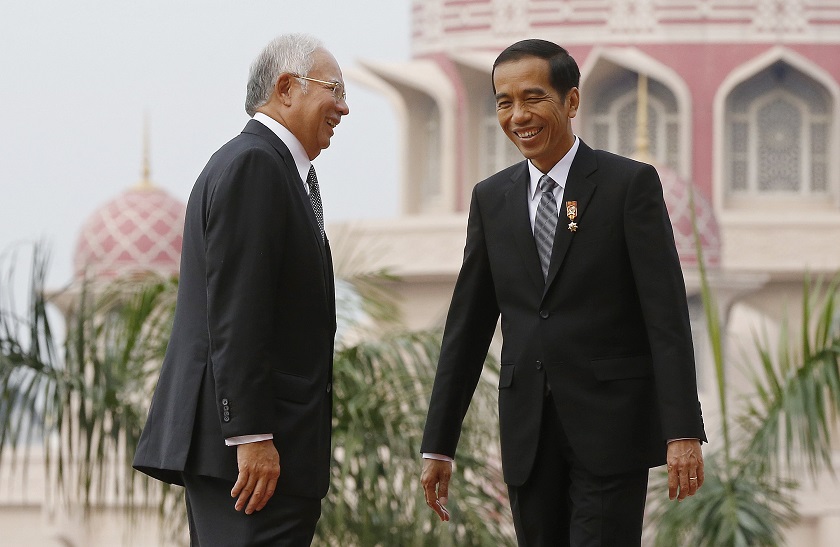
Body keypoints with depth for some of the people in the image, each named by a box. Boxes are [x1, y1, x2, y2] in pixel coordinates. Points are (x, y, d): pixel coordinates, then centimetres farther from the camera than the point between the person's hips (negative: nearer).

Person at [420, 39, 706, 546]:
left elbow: (667, 314, -8)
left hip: (612, 426, -4)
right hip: (528, 433, 5)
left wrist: (683, 433, -16)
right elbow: (467, 326, 13)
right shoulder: (491, 198, 11)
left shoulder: (631, 184, -3)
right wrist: (439, 445, 10)